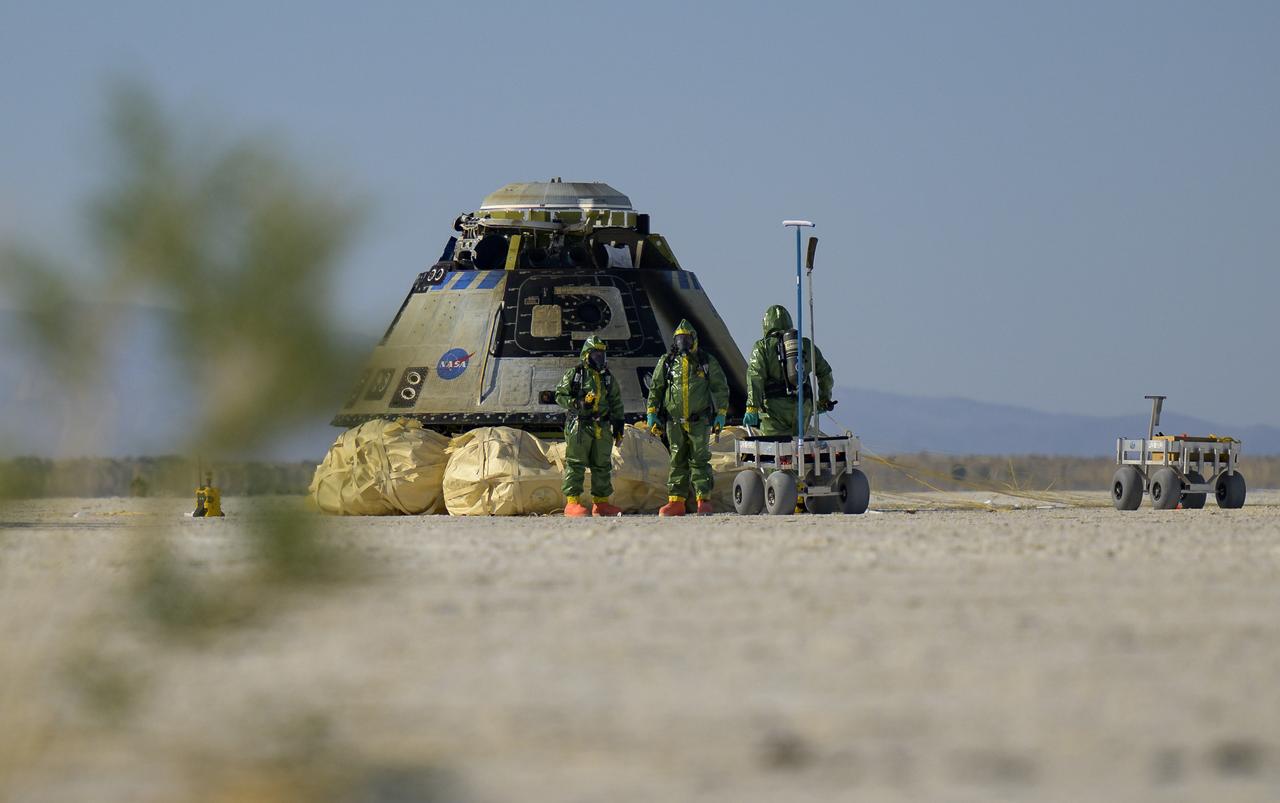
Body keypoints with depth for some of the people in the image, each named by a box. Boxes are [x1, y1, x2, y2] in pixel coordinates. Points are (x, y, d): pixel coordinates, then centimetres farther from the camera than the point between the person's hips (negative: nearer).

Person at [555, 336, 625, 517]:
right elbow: (560, 395, 0)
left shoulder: (608, 377, 15)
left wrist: (618, 427, 15)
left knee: (602, 465, 7)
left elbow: (616, 403, 20)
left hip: (602, 427, 5)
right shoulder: (574, 374, 1)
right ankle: (572, 501, -8)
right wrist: (578, 403, -15)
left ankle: (601, 502, 14)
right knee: (576, 464, -8)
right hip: (579, 426, -5)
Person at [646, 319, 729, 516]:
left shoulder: (707, 362, 3)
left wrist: (721, 415, 1)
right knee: (678, 461, 4)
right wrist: (652, 414, 5)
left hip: (699, 420, -2)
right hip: (674, 421, 2)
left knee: (700, 460, -4)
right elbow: (655, 389, 12)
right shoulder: (666, 362, 7)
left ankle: (704, 500, -1)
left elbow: (721, 389, 7)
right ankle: (676, 502, 5)